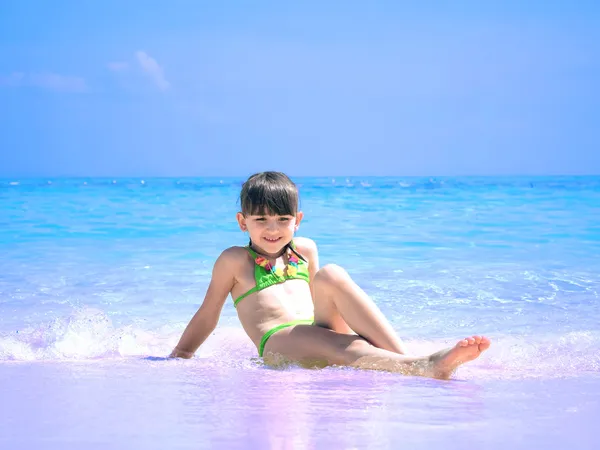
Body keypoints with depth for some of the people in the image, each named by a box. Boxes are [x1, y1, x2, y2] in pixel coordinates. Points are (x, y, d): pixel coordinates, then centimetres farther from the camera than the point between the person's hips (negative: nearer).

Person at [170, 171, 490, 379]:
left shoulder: (305, 250, 25)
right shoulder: (234, 260, 13)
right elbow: (208, 315, 16)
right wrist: (178, 359, 14)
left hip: (325, 332, 4)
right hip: (280, 342, -4)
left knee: (331, 275, -27)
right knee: (343, 349, -38)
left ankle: (403, 357, -41)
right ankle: (422, 368, -67)